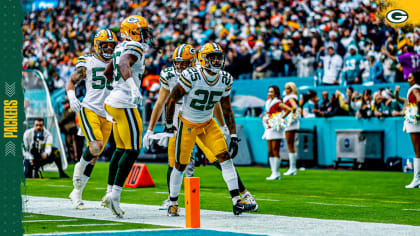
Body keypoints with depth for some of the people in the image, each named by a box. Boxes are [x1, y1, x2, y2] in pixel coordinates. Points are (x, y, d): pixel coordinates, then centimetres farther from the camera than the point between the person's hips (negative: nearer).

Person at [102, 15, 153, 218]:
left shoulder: (121, 48, 16)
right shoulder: (134, 49, -12)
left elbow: (108, 73, 28)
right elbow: (123, 65, -34)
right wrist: (133, 88, -46)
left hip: (113, 102, 10)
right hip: (124, 105, -10)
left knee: (121, 149, 16)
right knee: (133, 150, -7)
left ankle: (110, 193, 18)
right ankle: (115, 195, -11)